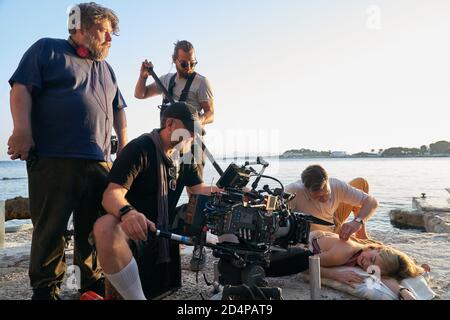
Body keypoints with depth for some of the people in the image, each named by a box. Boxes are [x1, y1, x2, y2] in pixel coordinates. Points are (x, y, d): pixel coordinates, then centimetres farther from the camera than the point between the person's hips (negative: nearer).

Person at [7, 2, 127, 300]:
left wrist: (124, 143, 18)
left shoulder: (106, 69, 25)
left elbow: (118, 109, 28)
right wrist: (23, 130, -14)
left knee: (94, 231, 7)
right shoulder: (47, 49, 8)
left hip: (99, 163, 5)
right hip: (52, 159, -5)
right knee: (50, 230, -1)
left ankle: (94, 286, 19)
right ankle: (46, 291, 12)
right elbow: (22, 88, -2)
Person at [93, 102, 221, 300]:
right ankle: (137, 297, -29)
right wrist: (127, 212, -46)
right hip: (132, 229, -6)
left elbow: (198, 189, 13)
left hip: (165, 231, 7)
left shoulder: (184, 156, 11)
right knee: (106, 227, -40)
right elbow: (112, 194, -23)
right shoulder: (140, 148, -13)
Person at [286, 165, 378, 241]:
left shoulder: (338, 186, -24)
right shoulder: (294, 190, -36)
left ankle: (361, 234, 10)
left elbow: (372, 202, -23)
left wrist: (357, 222, -42)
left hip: (334, 229, 4)